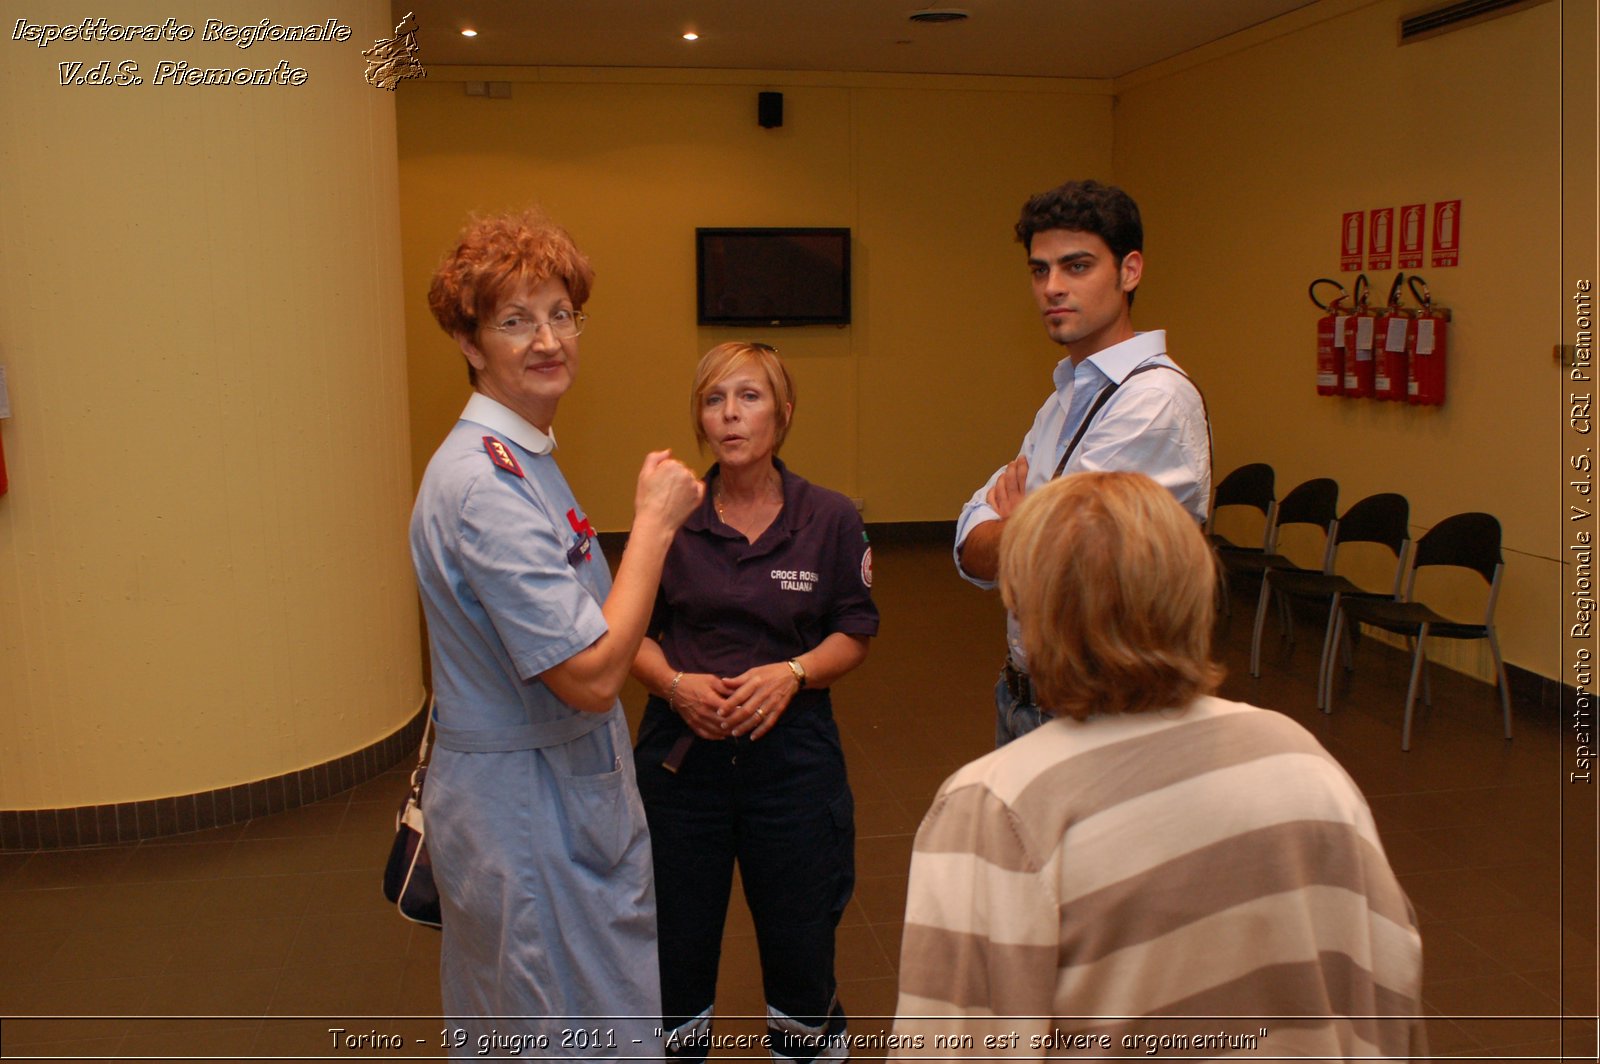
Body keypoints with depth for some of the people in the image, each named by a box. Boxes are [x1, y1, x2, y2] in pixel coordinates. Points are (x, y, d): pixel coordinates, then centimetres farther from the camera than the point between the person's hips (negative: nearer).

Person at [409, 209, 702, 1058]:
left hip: (568, 793, 10)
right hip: (527, 816, -10)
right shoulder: (481, 484, -24)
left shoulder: (523, 459, 9)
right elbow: (592, 676, -27)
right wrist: (655, 522, -21)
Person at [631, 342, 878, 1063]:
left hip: (792, 753, 0)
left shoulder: (830, 519, -2)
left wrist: (792, 673, -16)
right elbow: (632, 633, 4)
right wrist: (675, 683, -14)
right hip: (682, 752, 1)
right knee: (677, 943, 12)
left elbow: (853, 634, 2)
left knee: (800, 942, 11)